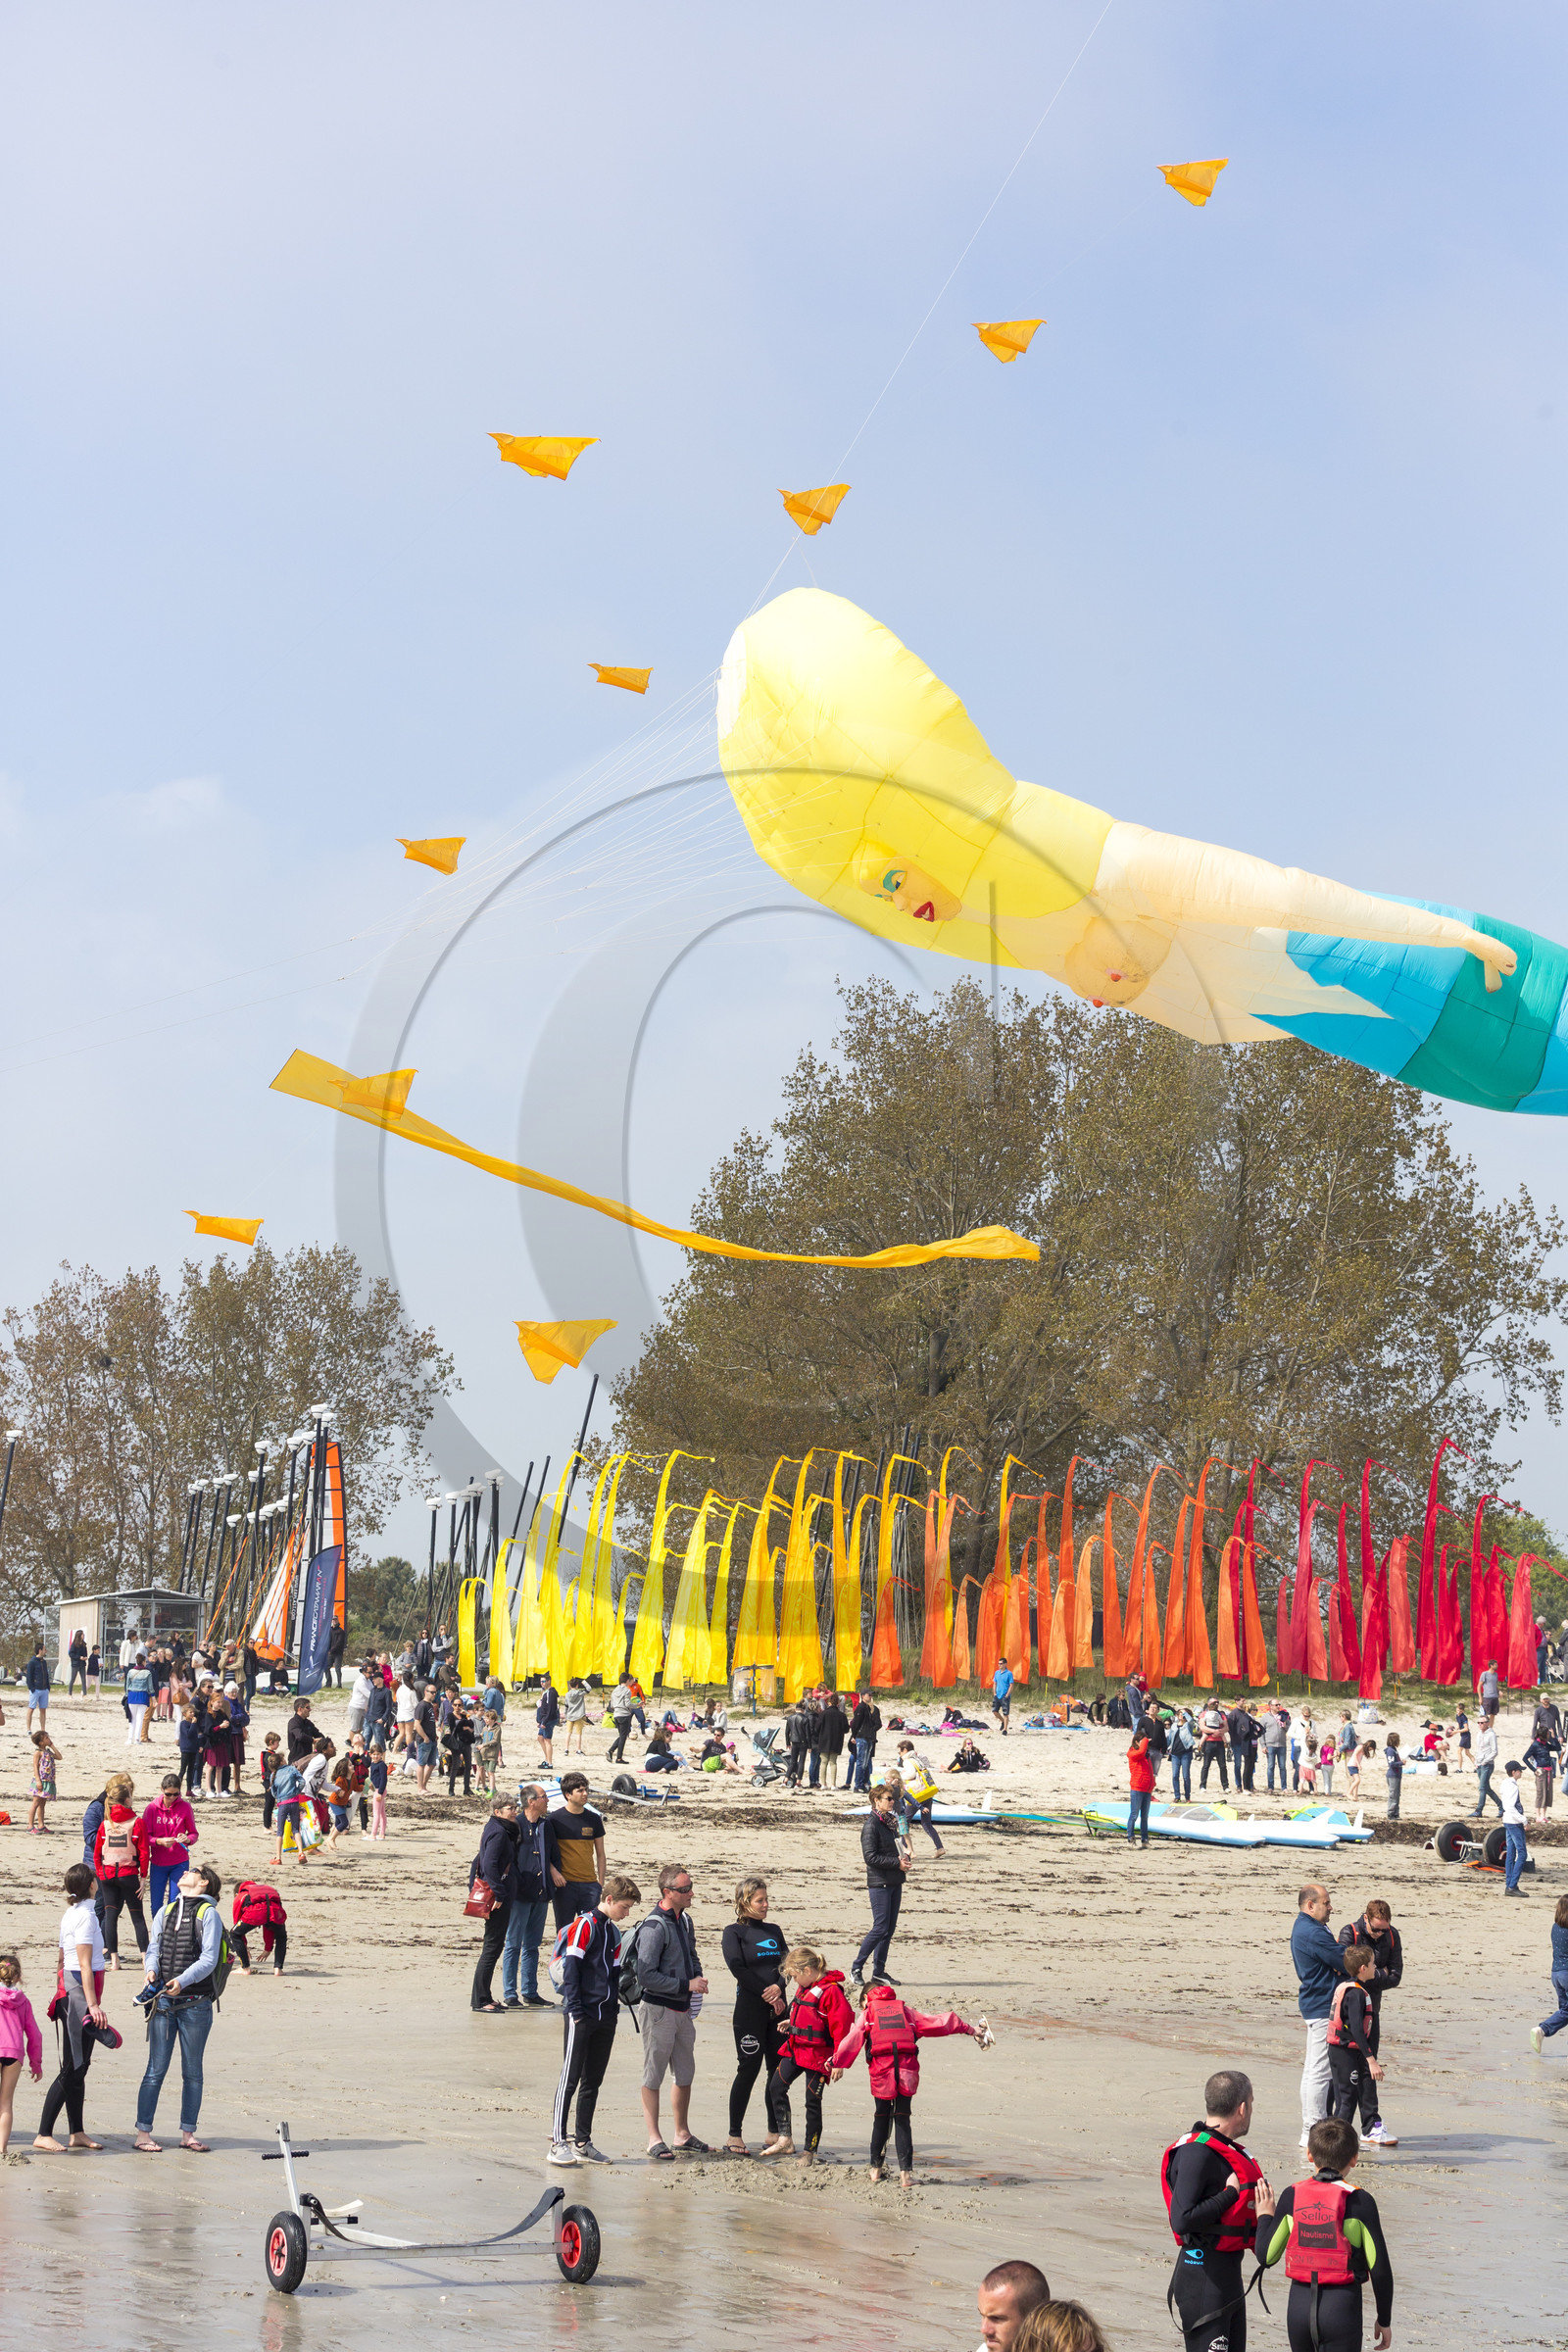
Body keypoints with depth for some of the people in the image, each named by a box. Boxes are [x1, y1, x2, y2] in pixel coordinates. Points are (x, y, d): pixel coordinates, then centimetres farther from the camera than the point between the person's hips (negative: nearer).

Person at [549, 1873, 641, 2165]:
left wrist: (614, 2009, 15)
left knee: (593, 2082, 9)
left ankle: (583, 2143, 14)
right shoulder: (584, 1926, -8)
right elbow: (571, 1970, -12)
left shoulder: (614, 1932, 17)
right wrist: (575, 2010, -15)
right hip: (581, 2017, -8)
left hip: (605, 2019, 8)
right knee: (570, 2079, -6)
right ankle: (558, 2143, -4)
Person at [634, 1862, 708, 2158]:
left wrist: (698, 1978, 4)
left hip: (683, 2010, 8)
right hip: (659, 2010, -8)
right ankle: (654, 2139, 7)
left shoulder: (684, 1920, 9)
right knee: (654, 2075, 1)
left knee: (685, 2075, 15)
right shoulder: (654, 1928, -18)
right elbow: (646, 1976, -22)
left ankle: (683, 2134, 26)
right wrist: (686, 1985, -19)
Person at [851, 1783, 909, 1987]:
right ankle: (856, 1968, 0)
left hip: (894, 1882, 8)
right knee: (881, 1928, -10)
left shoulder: (888, 1822, 14)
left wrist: (903, 1857, 1)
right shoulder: (871, 1825, -12)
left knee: (889, 1928, 8)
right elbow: (871, 1857, -17)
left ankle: (879, 1970, 15)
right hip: (879, 1883, -8)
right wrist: (897, 1863, -17)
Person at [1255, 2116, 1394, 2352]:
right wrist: (1384, 2320, 6)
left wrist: (1265, 2217, 21)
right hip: (1341, 2306, -4)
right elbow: (1379, 2268, -7)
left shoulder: (1292, 2196, -1)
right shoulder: (1359, 2201, -9)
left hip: (1299, 2304, 4)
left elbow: (1266, 2255, 3)